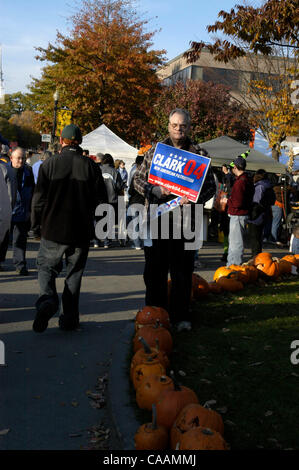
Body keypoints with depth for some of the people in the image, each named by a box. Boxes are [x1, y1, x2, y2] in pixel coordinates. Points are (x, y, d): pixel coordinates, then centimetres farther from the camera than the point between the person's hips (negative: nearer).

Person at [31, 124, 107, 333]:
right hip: (81, 231, 1)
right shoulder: (90, 166, -3)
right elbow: (101, 198, 0)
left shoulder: (49, 164, -4)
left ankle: (47, 299, -13)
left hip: (53, 229, -1)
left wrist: (37, 221, 11)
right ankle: (69, 317, 14)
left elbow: (39, 197, -3)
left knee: (46, 265, 14)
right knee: (74, 272, 12)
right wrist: (93, 223, 15)